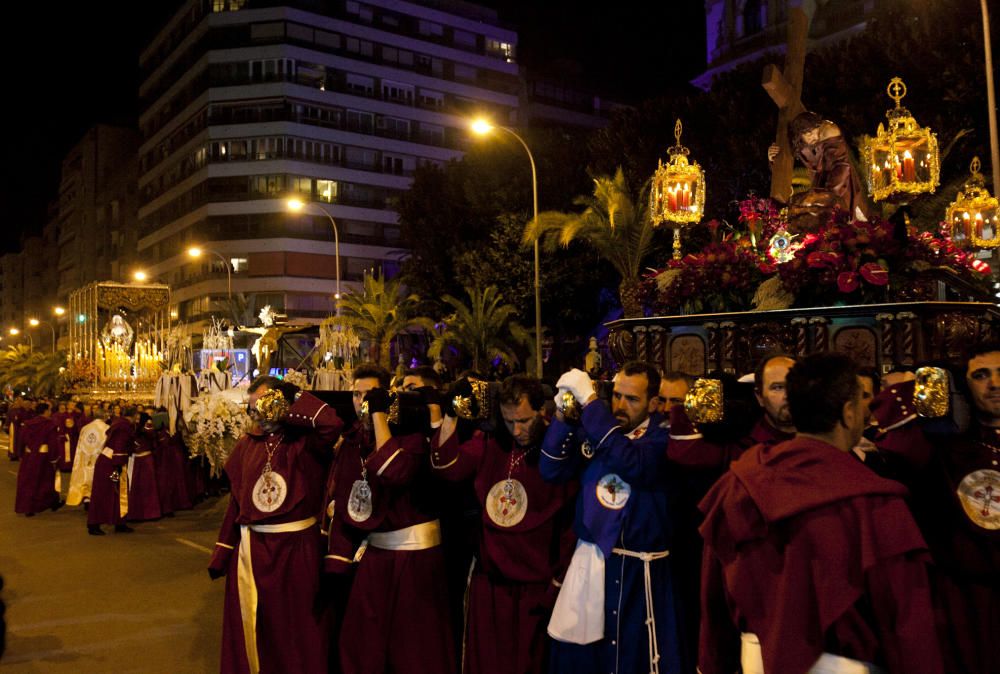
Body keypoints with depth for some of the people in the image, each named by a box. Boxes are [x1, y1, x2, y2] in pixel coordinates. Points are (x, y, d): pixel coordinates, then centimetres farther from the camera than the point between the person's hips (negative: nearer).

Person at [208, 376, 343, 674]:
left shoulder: (306, 441, -9)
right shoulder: (246, 446, 4)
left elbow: (333, 423, -31)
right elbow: (236, 500, 8)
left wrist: (296, 396, -17)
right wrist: (222, 553, 8)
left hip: (297, 548, -4)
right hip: (251, 550, 4)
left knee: (296, 629, 9)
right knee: (251, 626, 17)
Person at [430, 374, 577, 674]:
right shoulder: (490, 442, 1)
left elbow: (571, 524, -7)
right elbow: (447, 467, -11)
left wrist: (558, 585, -5)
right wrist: (451, 416, -18)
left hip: (534, 585, -3)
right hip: (488, 579, 4)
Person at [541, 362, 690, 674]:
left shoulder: (663, 435, -7)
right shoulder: (595, 427, 6)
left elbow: (631, 463, -28)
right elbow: (552, 471, -1)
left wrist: (589, 400, -27)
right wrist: (562, 415, -15)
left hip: (640, 569, -3)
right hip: (590, 560, 4)